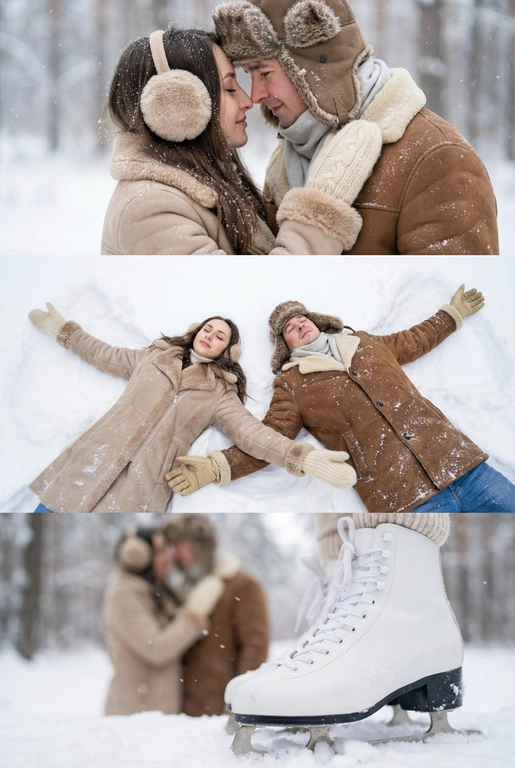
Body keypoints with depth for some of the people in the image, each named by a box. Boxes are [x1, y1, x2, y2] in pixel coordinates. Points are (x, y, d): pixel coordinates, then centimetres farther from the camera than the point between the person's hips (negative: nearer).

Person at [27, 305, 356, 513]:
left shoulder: (220, 394, 12)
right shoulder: (155, 357, 22)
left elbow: (251, 431, -1)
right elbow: (106, 356, 32)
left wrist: (302, 458, -17)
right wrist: (65, 330, 34)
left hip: (141, 484, -3)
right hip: (97, 462, 3)